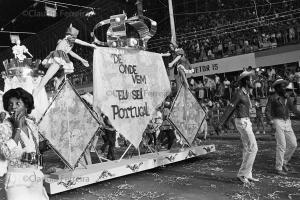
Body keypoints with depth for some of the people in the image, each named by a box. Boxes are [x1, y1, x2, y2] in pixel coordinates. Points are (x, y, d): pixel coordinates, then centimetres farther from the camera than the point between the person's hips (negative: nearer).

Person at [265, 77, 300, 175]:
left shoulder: (286, 97, 13)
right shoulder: (272, 98, -5)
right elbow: (267, 112, -9)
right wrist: (271, 121, -26)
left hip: (287, 123, 6)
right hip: (278, 122, -6)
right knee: (281, 145, -11)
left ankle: (284, 162, 22)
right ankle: (278, 168, -1)